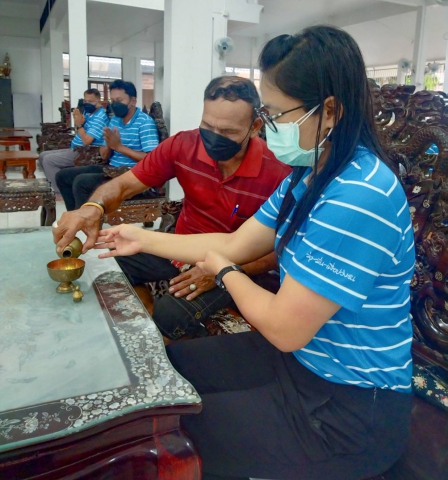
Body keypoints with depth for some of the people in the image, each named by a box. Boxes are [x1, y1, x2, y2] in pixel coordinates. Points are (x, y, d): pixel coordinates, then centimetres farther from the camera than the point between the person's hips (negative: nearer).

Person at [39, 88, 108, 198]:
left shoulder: (100, 117, -19)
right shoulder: (88, 112, 10)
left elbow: (87, 141, -25)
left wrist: (79, 124, -14)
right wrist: (77, 121, -2)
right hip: (75, 149, 11)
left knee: (48, 160, -19)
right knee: (42, 155, 11)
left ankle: (61, 192, -11)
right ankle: (55, 184, 14)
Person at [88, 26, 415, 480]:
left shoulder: (358, 198, -30)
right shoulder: (310, 177, 2)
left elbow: (284, 328, -27)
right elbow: (234, 244, 6)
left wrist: (225, 273, -9)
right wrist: (144, 239, 8)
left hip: (351, 408, -8)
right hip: (301, 355, 9)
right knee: (168, 362, 13)